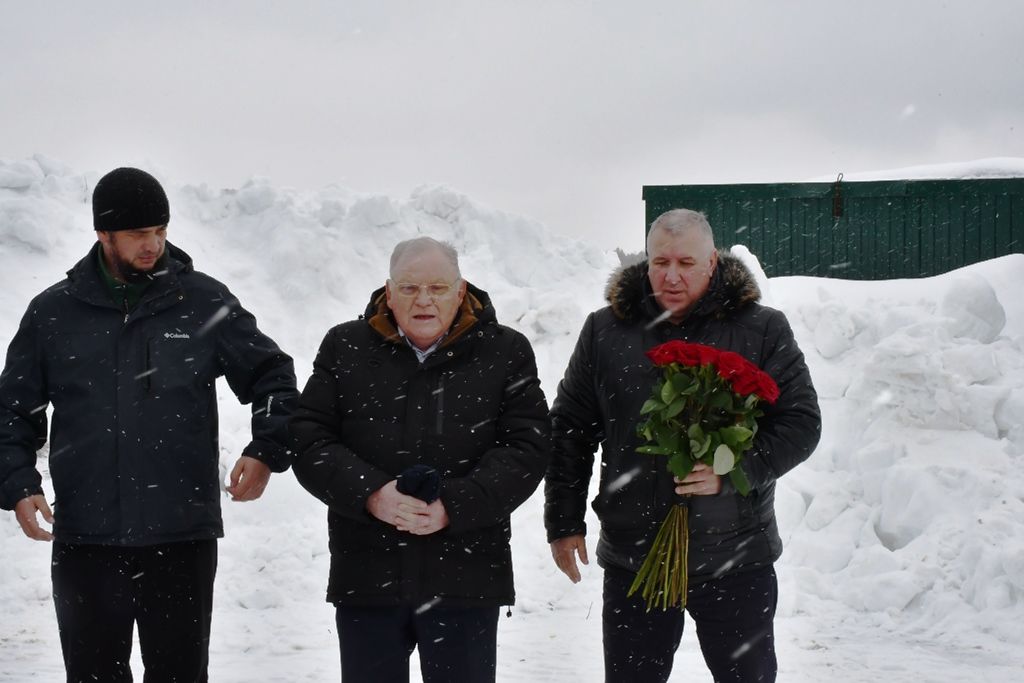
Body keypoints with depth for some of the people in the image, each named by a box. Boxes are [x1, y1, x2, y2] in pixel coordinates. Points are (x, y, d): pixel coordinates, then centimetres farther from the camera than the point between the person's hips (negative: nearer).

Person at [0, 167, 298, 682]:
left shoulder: (204, 302, 2)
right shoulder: (53, 312, 4)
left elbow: (272, 375, 11)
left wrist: (267, 451, -3)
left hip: (182, 539, -1)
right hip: (84, 539, 1)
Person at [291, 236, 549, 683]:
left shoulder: (505, 353, 3)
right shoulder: (344, 349, 6)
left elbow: (524, 450, -4)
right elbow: (309, 442, 0)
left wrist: (454, 506, -18)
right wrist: (370, 494, -17)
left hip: (466, 578, -1)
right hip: (366, 576, 1)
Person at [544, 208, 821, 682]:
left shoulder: (764, 331, -3)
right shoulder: (605, 331, 3)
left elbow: (800, 423, -5)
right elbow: (569, 430, 9)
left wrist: (732, 471, -20)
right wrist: (564, 522, 5)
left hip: (737, 561, -1)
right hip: (632, 560, 2)